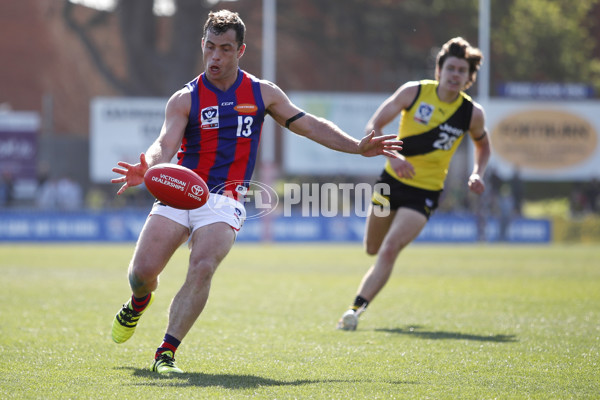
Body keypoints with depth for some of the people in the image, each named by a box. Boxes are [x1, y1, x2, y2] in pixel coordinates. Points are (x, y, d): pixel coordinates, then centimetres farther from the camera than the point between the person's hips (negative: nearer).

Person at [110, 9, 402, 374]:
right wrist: (146, 168, -33)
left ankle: (166, 353, -19)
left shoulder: (263, 94, 9)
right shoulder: (185, 100, 3)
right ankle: (140, 302, 32)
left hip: (224, 200, 0)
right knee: (142, 271, -8)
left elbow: (308, 125, 16)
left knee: (202, 269, -25)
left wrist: (357, 146, 9)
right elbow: (166, 145, -10)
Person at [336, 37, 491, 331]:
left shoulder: (471, 113, -6)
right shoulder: (414, 92, -9)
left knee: (389, 250, -20)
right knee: (372, 249, 16)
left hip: (425, 191, -2)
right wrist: (391, 155, -28)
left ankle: (356, 309, -19)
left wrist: (477, 174, -5)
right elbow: (373, 126, -9)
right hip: (393, 178, 2)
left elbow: (483, 145, 15)